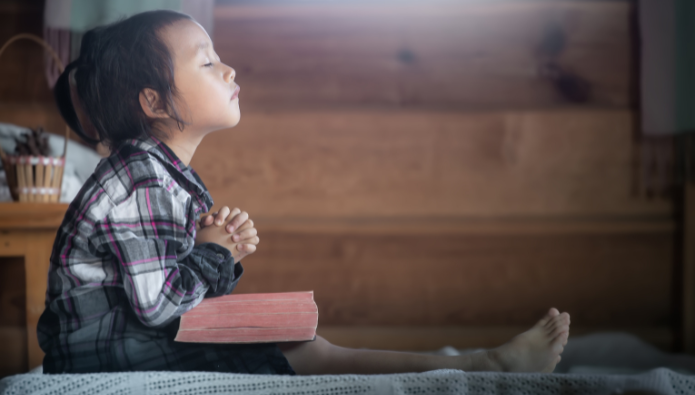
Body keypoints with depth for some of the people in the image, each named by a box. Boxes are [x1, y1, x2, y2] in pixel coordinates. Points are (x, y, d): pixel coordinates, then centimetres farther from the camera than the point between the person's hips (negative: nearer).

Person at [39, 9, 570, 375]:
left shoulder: (165, 177, 10)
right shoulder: (142, 184, -21)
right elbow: (156, 303, -27)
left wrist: (224, 254, -5)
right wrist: (215, 254, -11)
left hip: (155, 340, 10)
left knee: (310, 347, 1)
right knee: (307, 356, -11)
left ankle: (488, 362, 0)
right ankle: (491, 365, -5)